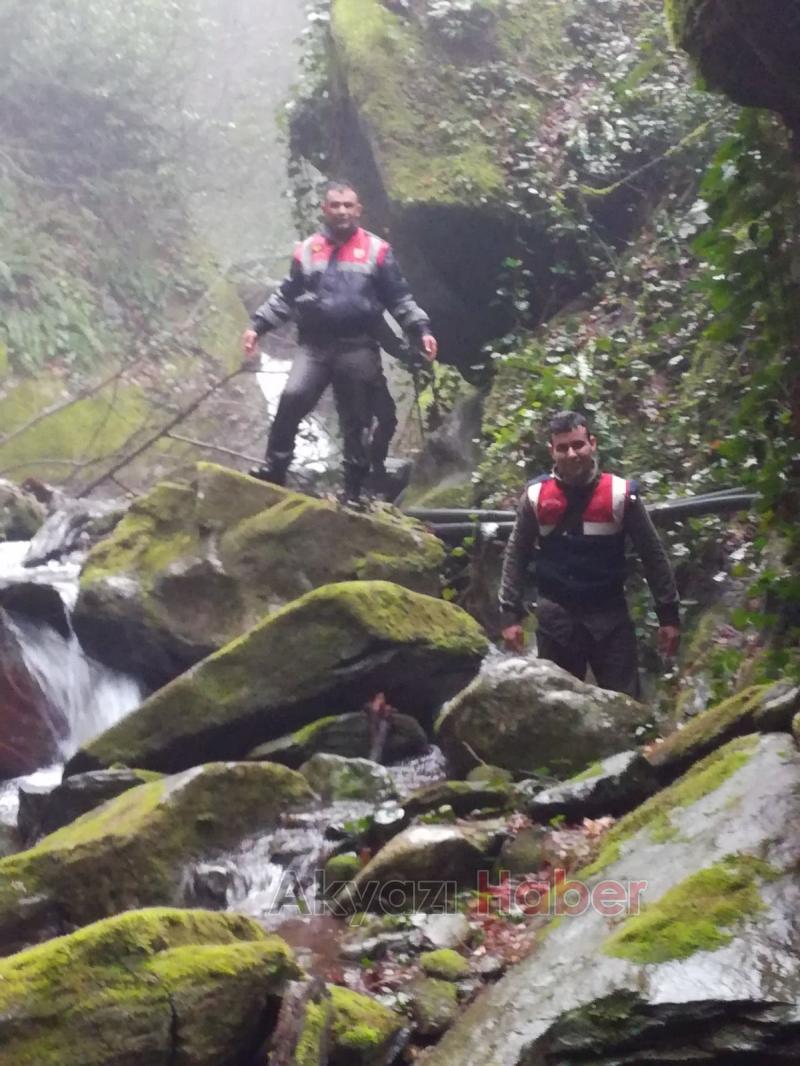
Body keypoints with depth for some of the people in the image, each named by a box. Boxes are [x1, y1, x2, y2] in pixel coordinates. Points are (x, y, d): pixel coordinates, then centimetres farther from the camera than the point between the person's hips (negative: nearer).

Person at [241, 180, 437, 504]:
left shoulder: (377, 250, 4)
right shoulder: (307, 249, 11)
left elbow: (400, 299, 6)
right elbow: (286, 296, 15)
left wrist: (422, 330, -6)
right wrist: (257, 326, 7)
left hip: (358, 347, -1)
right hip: (315, 345, 1)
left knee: (356, 421, 3)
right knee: (292, 397, -19)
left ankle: (353, 490, 11)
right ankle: (273, 470, -10)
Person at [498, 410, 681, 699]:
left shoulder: (620, 493, -5)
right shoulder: (536, 496, -2)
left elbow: (653, 555, 1)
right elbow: (515, 556, 6)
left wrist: (668, 615, 0)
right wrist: (510, 614, 0)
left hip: (609, 616, -1)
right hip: (555, 618, 1)